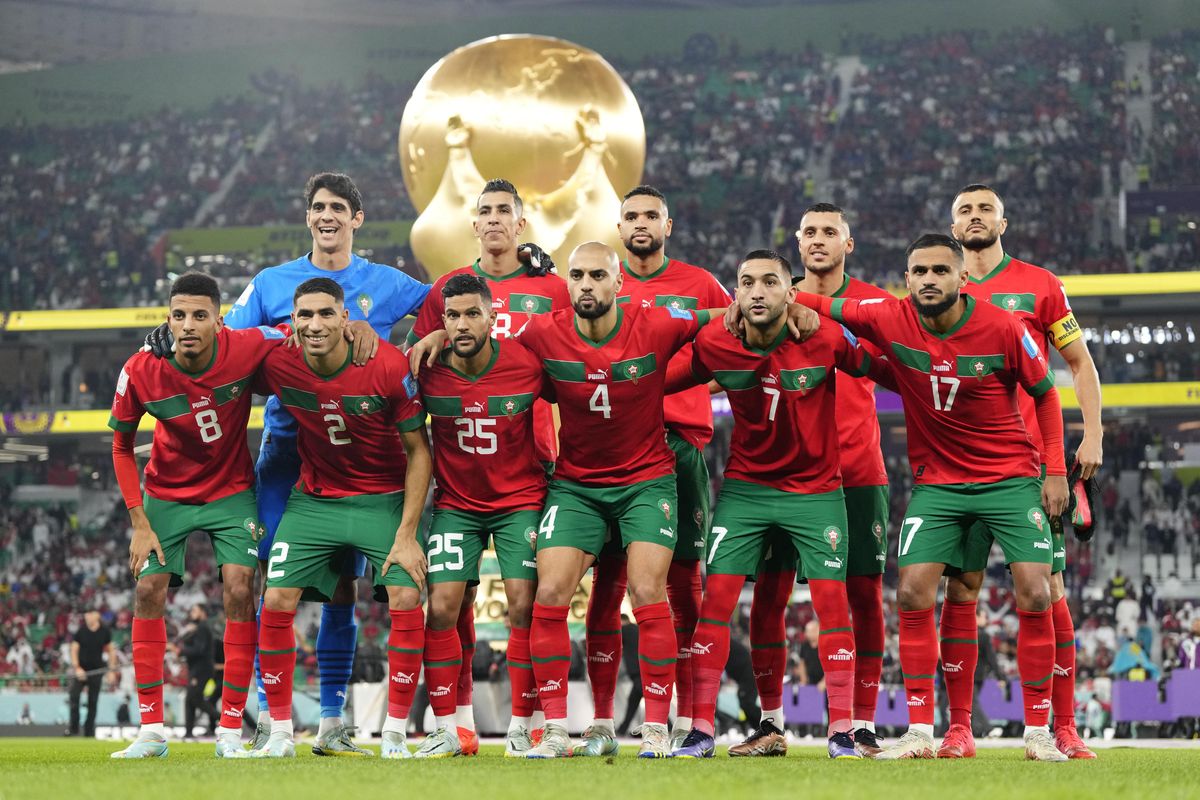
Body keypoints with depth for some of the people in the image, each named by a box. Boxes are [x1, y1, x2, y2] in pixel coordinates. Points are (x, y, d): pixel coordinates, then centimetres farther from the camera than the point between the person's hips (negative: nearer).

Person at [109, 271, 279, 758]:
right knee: (149, 590, -7)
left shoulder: (248, 349, -26)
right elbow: (122, 448, -7)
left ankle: (230, 731, -5)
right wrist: (140, 523, -10)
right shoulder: (141, 372, -22)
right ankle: (151, 732, 0)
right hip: (167, 493, 1)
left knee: (239, 589, -12)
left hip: (232, 490, -1)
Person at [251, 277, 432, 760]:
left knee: (406, 601, -17)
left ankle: (395, 733, -4)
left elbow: (419, 452, -12)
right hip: (313, 499, 2)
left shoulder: (388, 367, -21)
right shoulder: (277, 365, -15)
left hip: (385, 499, -2)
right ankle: (280, 733, 3)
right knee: (276, 602, -10)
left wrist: (406, 534, -15)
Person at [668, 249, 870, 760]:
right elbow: (661, 386, 6)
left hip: (816, 487, -1)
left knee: (832, 602, -5)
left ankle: (842, 731, 3)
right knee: (716, 598, -5)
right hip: (745, 485, 1)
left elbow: (878, 369, -1)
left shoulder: (825, 339, -17)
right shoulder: (713, 346, -12)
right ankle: (701, 730, 1)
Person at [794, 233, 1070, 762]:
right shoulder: (890, 320, -11)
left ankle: (1038, 732, 0)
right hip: (936, 482, 2)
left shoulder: (1002, 329, -14)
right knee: (912, 593, -9)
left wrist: (1055, 470, -4)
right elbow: (820, 305, 3)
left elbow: (1045, 394, 0)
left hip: (1011, 477, -2)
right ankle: (920, 732, 0)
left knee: (1034, 594, -11)